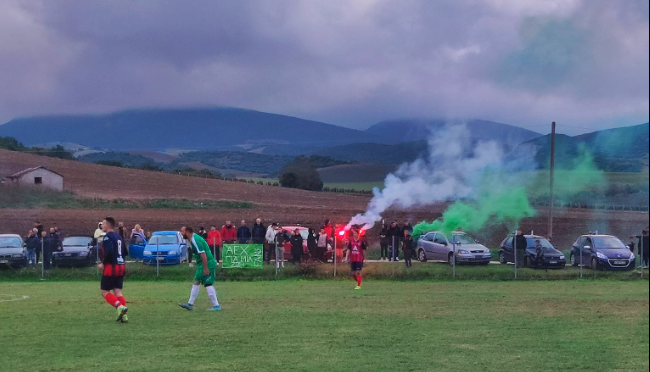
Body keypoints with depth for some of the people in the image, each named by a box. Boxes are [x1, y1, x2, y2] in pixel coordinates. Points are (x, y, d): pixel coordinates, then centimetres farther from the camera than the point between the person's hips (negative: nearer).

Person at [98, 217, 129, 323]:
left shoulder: (107, 237, -11)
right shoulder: (117, 236, 17)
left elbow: (109, 252, -23)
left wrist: (103, 263, -12)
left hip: (110, 267, -8)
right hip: (120, 266, 8)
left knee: (105, 292, 0)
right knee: (118, 292, 7)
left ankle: (120, 307, -20)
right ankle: (124, 316, -3)